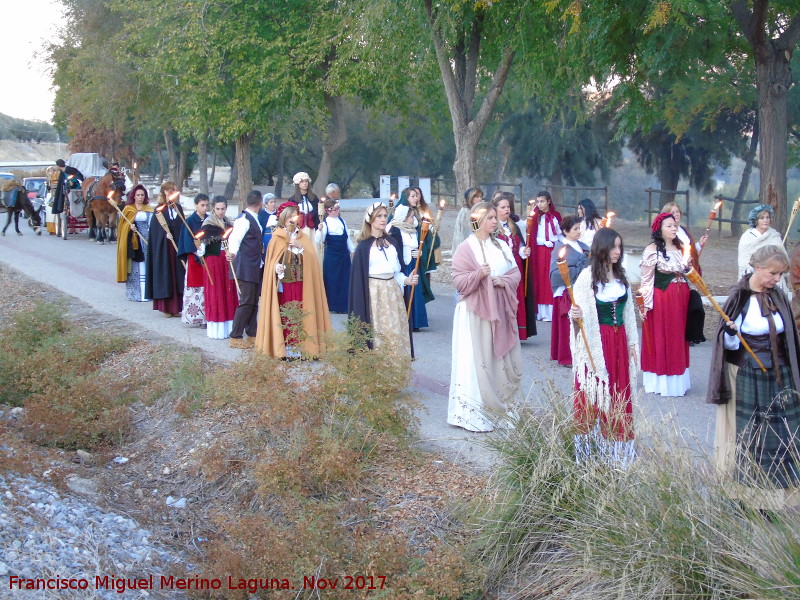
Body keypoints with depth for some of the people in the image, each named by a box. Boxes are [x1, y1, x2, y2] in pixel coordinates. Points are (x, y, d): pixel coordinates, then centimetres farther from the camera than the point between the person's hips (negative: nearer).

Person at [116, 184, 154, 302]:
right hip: (134, 241, -2)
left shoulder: (149, 209, 14)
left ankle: (146, 292, 1)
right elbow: (122, 224, 6)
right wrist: (130, 226, -13)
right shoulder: (128, 209, 9)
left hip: (147, 241, 2)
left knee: (146, 266, -1)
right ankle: (134, 292, -3)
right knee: (134, 266, -5)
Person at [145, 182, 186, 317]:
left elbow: (182, 226, 11)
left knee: (177, 274, 5)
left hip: (177, 245, 5)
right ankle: (165, 307, 6)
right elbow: (158, 226, -11)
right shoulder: (160, 209, -3)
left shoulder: (178, 207, 12)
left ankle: (175, 307, 10)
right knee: (165, 275, -1)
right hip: (164, 247, -5)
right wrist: (166, 233, -30)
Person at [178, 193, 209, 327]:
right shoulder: (190, 221, -3)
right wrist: (198, 254, -13)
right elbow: (188, 241, -5)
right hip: (195, 258, -3)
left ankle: (206, 316, 4)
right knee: (195, 285, -2)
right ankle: (195, 316, 3)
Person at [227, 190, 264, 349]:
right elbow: (234, 239, -27)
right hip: (245, 269, -9)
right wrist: (232, 252, -46)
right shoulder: (244, 219, -15)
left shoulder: (254, 219, 14)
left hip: (256, 268, 9)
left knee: (254, 303, 13)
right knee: (246, 303, -7)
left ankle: (252, 335, 20)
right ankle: (235, 338, 0)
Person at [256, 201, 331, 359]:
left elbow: (312, 257, 2)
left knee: (300, 316, -1)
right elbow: (272, 262, 3)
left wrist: (301, 247, -12)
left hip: (301, 284, 3)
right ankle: (285, 350, -2)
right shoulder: (276, 239, 5)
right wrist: (277, 269, -16)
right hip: (283, 284, -2)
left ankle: (300, 348, 3)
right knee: (285, 316, -6)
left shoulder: (304, 238, 13)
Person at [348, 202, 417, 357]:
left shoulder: (393, 242, 12)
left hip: (393, 292, 5)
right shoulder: (363, 246, -2)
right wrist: (360, 308, -9)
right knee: (379, 334, -4)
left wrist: (406, 280, -5)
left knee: (397, 332, 2)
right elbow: (358, 277, -4)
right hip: (374, 293, -4)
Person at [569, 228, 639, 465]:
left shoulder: (621, 276, 9)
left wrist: (633, 342, 15)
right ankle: (590, 448, 7)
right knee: (594, 394, -1)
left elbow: (628, 312, 16)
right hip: (596, 342, -6)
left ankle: (616, 449, 19)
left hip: (619, 341, 6)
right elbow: (580, 312, -9)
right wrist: (575, 315, -32)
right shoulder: (588, 276, -9)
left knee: (619, 396, 10)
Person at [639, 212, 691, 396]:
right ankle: (661, 381, 9)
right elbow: (646, 279, -10)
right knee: (660, 338, 0)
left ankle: (677, 379, 21)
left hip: (680, 297, 6)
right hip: (661, 297, -6)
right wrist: (646, 303, -12)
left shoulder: (681, 248, 10)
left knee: (678, 337, 12)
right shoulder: (652, 250, -9)